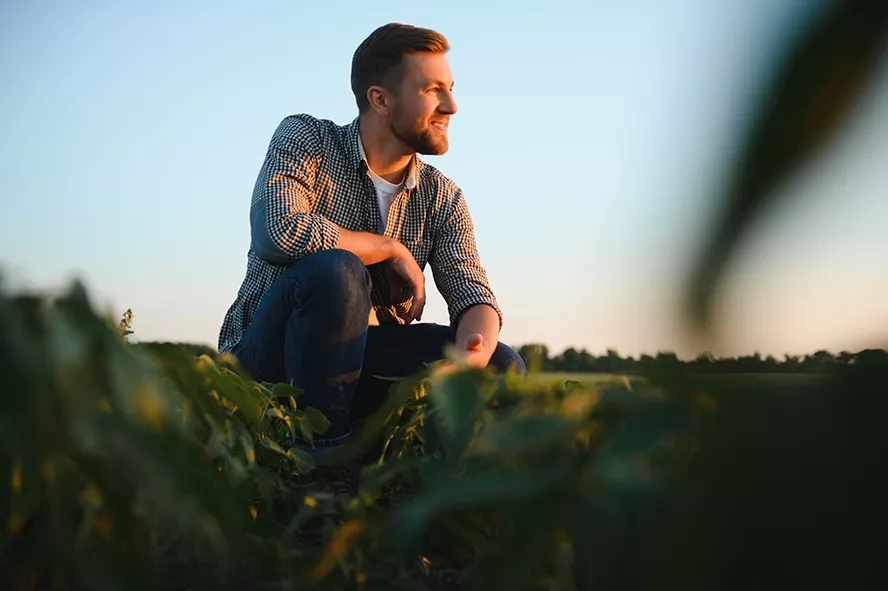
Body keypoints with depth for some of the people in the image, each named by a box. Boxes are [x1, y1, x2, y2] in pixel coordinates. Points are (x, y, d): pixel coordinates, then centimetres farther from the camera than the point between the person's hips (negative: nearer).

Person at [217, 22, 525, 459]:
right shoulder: (305, 140, -8)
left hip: (362, 361, 4)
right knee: (334, 270, -34)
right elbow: (279, 231, -28)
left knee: (499, 366, -16)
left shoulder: (441, 199, 4)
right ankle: (324, 454, -24)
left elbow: (472, 293, -8)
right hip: (270, 356, -4)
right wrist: (392, 250, -17)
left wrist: (472, 351, -33)